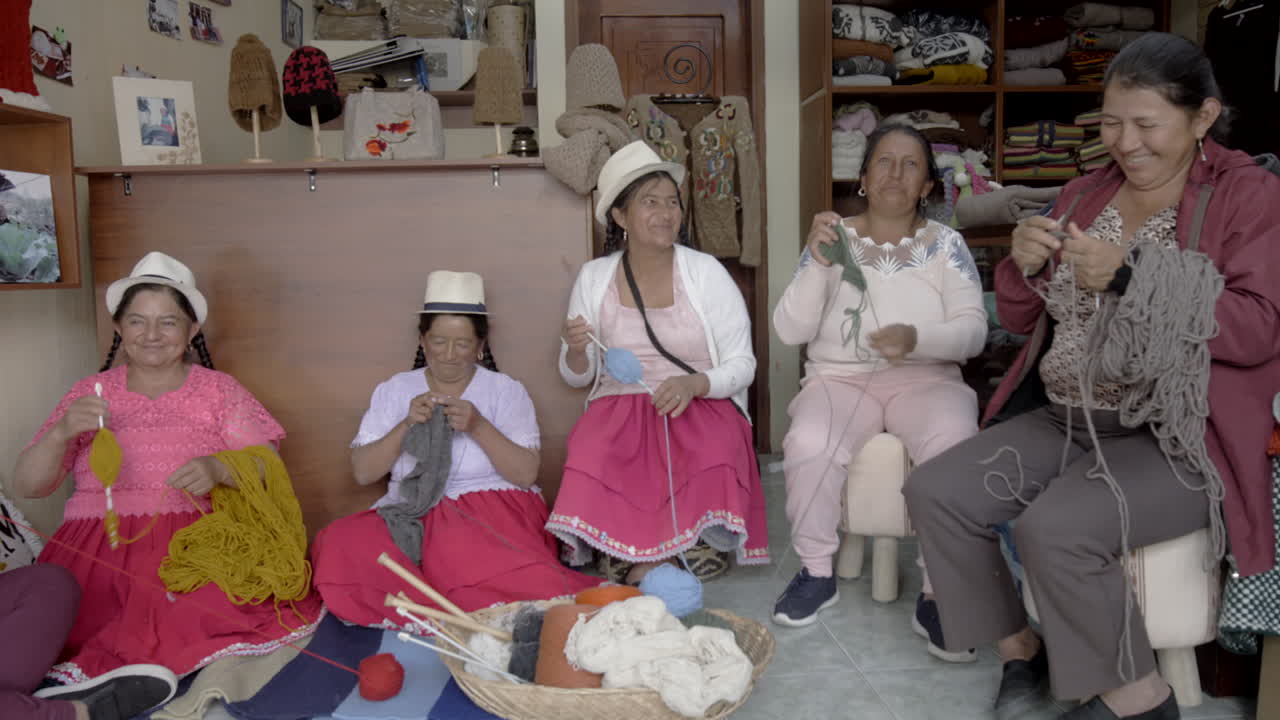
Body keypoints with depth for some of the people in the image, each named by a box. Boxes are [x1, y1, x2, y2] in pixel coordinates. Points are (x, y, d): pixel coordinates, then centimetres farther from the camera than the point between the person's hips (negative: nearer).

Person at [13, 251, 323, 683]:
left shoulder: (218, 389, 10)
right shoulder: (90, 393, 14)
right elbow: (27, 486, 10)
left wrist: (219, 468, -21)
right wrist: (60, 432, -11)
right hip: (99, 547, 1)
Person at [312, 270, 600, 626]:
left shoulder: (506, 390, 7)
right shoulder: (394, 390, 13)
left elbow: (526, 474, -4)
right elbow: (362, 472, 5)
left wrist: (477, 427, -16)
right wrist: (406, 425, -10)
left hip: (493, 512, -4)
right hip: (414, 516, 5)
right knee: (339, 544, -27)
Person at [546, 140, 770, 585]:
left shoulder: (706, 272, -1)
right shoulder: (593, 277, 5)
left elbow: (742, 366, -1)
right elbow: (577, 377, 11)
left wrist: (693, 384, -21)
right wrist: (576, 351, -14)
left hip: (702, 405, -1)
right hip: (618, 406, 1)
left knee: (714, 462, -33)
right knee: (591, 460, -31)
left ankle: (654, 560, -15)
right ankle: (669, 559, -13)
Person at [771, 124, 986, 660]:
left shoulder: (946, 244, 7)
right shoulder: (834, 239, 7)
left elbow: (973, 330, -2)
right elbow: (790, 330, -2)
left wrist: (917, 338, -24)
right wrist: (817, 263, -17)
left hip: (925, 378, 0)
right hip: (839, 377, 0)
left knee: (955, 445, -34)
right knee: (809, 445, -32)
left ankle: (937, 596, -17)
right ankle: (816, 572, -7)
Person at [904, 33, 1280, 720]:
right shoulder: (1082, 195, 12)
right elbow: (1021, 319, 15)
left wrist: (1129, 277, -23)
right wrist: (1024, 266, -8)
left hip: (1175, 438, -6)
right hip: (1063, 420, 6)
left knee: (1053, 529, -30)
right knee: (933, 491, -11)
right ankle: (1021, 651, 6)